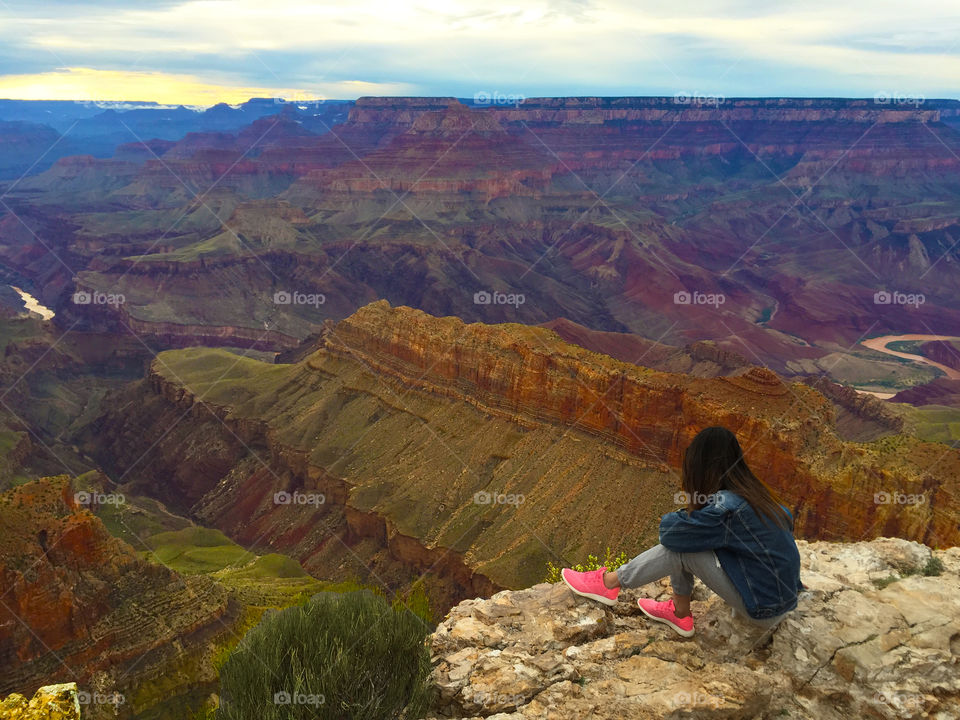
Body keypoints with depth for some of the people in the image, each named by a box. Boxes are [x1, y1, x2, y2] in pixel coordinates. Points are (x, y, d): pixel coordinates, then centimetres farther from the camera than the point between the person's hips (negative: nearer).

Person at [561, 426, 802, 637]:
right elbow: (785, 520, 21)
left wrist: (678, 516, 7)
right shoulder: (752, 493, 2)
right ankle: (680, 613, 20)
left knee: (677, 546, -12)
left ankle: (610, 583, 4)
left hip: (764, 611, -8)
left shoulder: (727, 508, -24)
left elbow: (669, 531, -18)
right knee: (683, 540, 4)